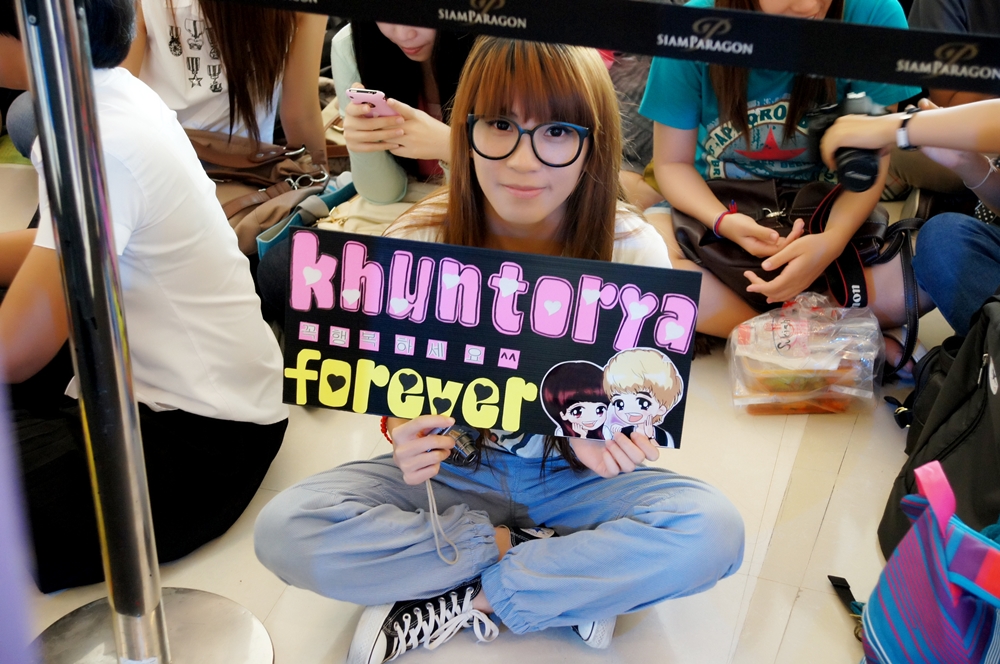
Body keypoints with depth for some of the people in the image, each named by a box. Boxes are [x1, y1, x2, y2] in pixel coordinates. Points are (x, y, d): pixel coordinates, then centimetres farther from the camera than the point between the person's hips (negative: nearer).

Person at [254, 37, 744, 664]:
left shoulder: (633, 249, -14)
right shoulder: (417, 243, -13)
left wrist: (596, 439, -28)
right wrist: (405, 437, -27)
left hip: (572, 478, 0)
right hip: (453, 469, 1)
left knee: (713, 530, -28)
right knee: (284, 531, -23)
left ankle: (463, 599, -16)